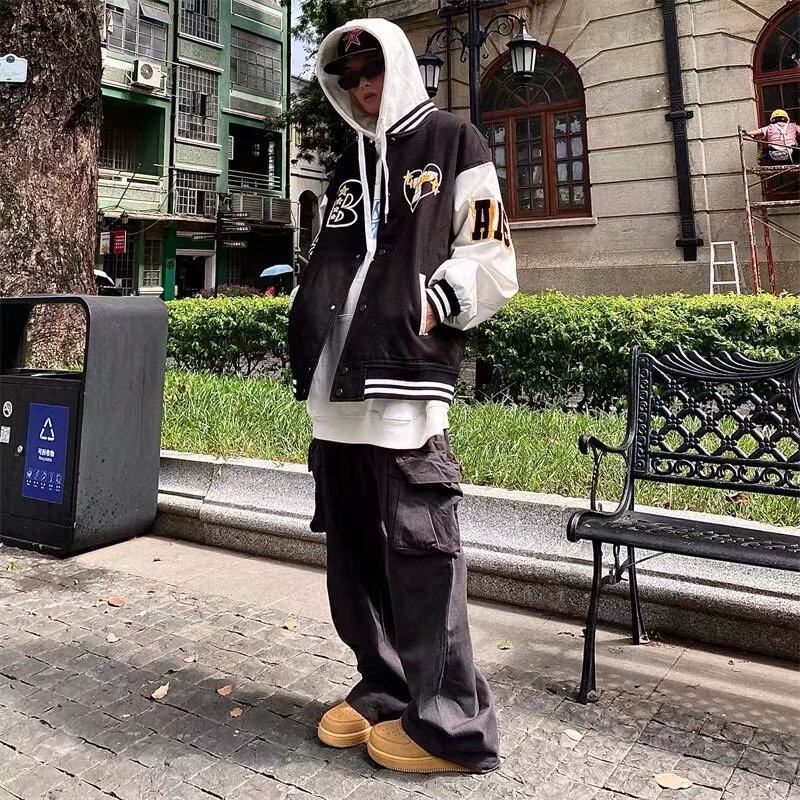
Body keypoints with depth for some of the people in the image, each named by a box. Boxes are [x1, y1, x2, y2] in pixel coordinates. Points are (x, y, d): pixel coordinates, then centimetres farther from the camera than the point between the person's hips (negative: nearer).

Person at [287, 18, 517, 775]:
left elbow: (490, 264, 1)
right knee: (353, 548, 11)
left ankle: (448, 721, 7)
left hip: (405, 379, -7)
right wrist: (307, 321, 14)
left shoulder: (453, 142, 8)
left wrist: (430, 306, -11)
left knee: (416, 549, -7)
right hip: (337, 386, 7)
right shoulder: (348, 165, 26)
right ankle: (385, 687, 26)